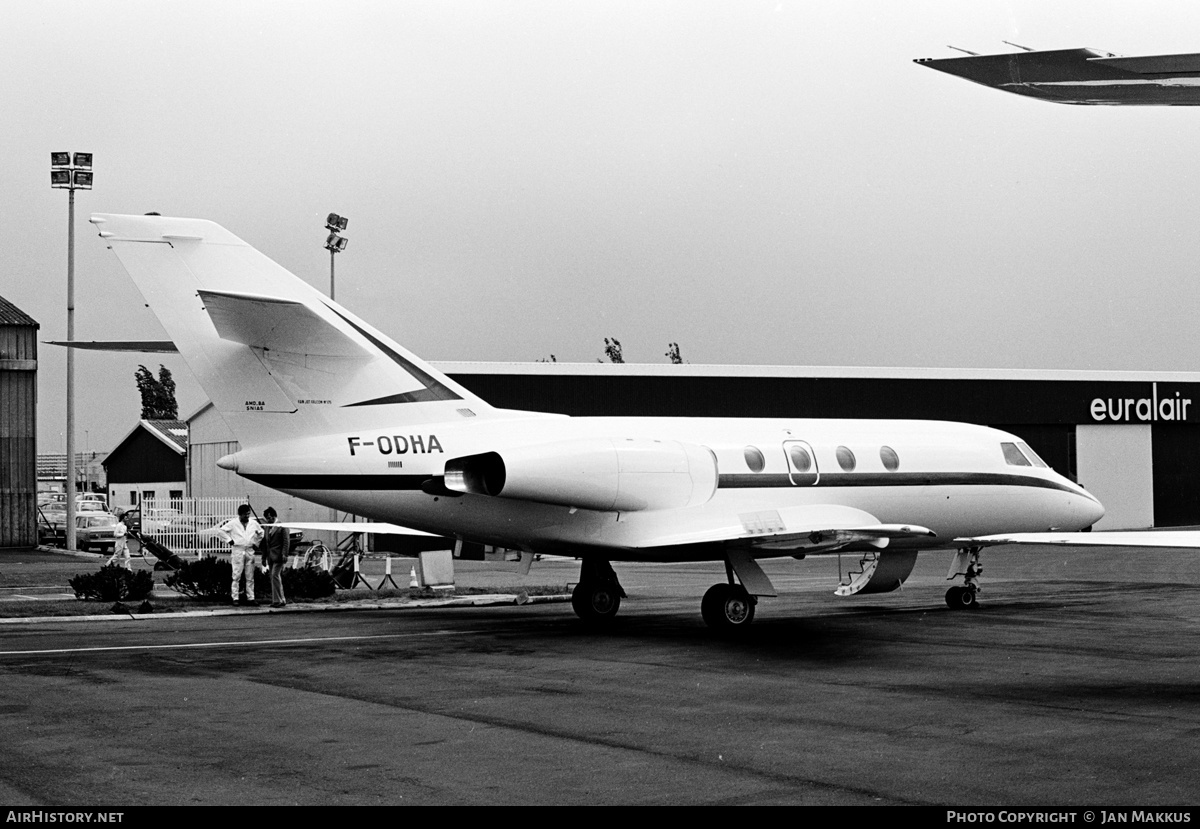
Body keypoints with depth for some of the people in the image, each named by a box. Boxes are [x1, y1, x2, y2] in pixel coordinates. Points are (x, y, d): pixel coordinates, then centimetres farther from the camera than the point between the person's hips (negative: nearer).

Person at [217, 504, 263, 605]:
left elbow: (261, 533, 24)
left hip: (250, 551, 4)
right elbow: (221, 530, -2)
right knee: (236, 576, -6)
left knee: (250, 577, 4)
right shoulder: (233, 523, -3)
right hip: (237, 551, -4)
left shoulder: (254, 523, 9)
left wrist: (256, 543, 13)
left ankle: (250, 598, 8)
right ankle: (234, 598, -4)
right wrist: (229, 540, -5)